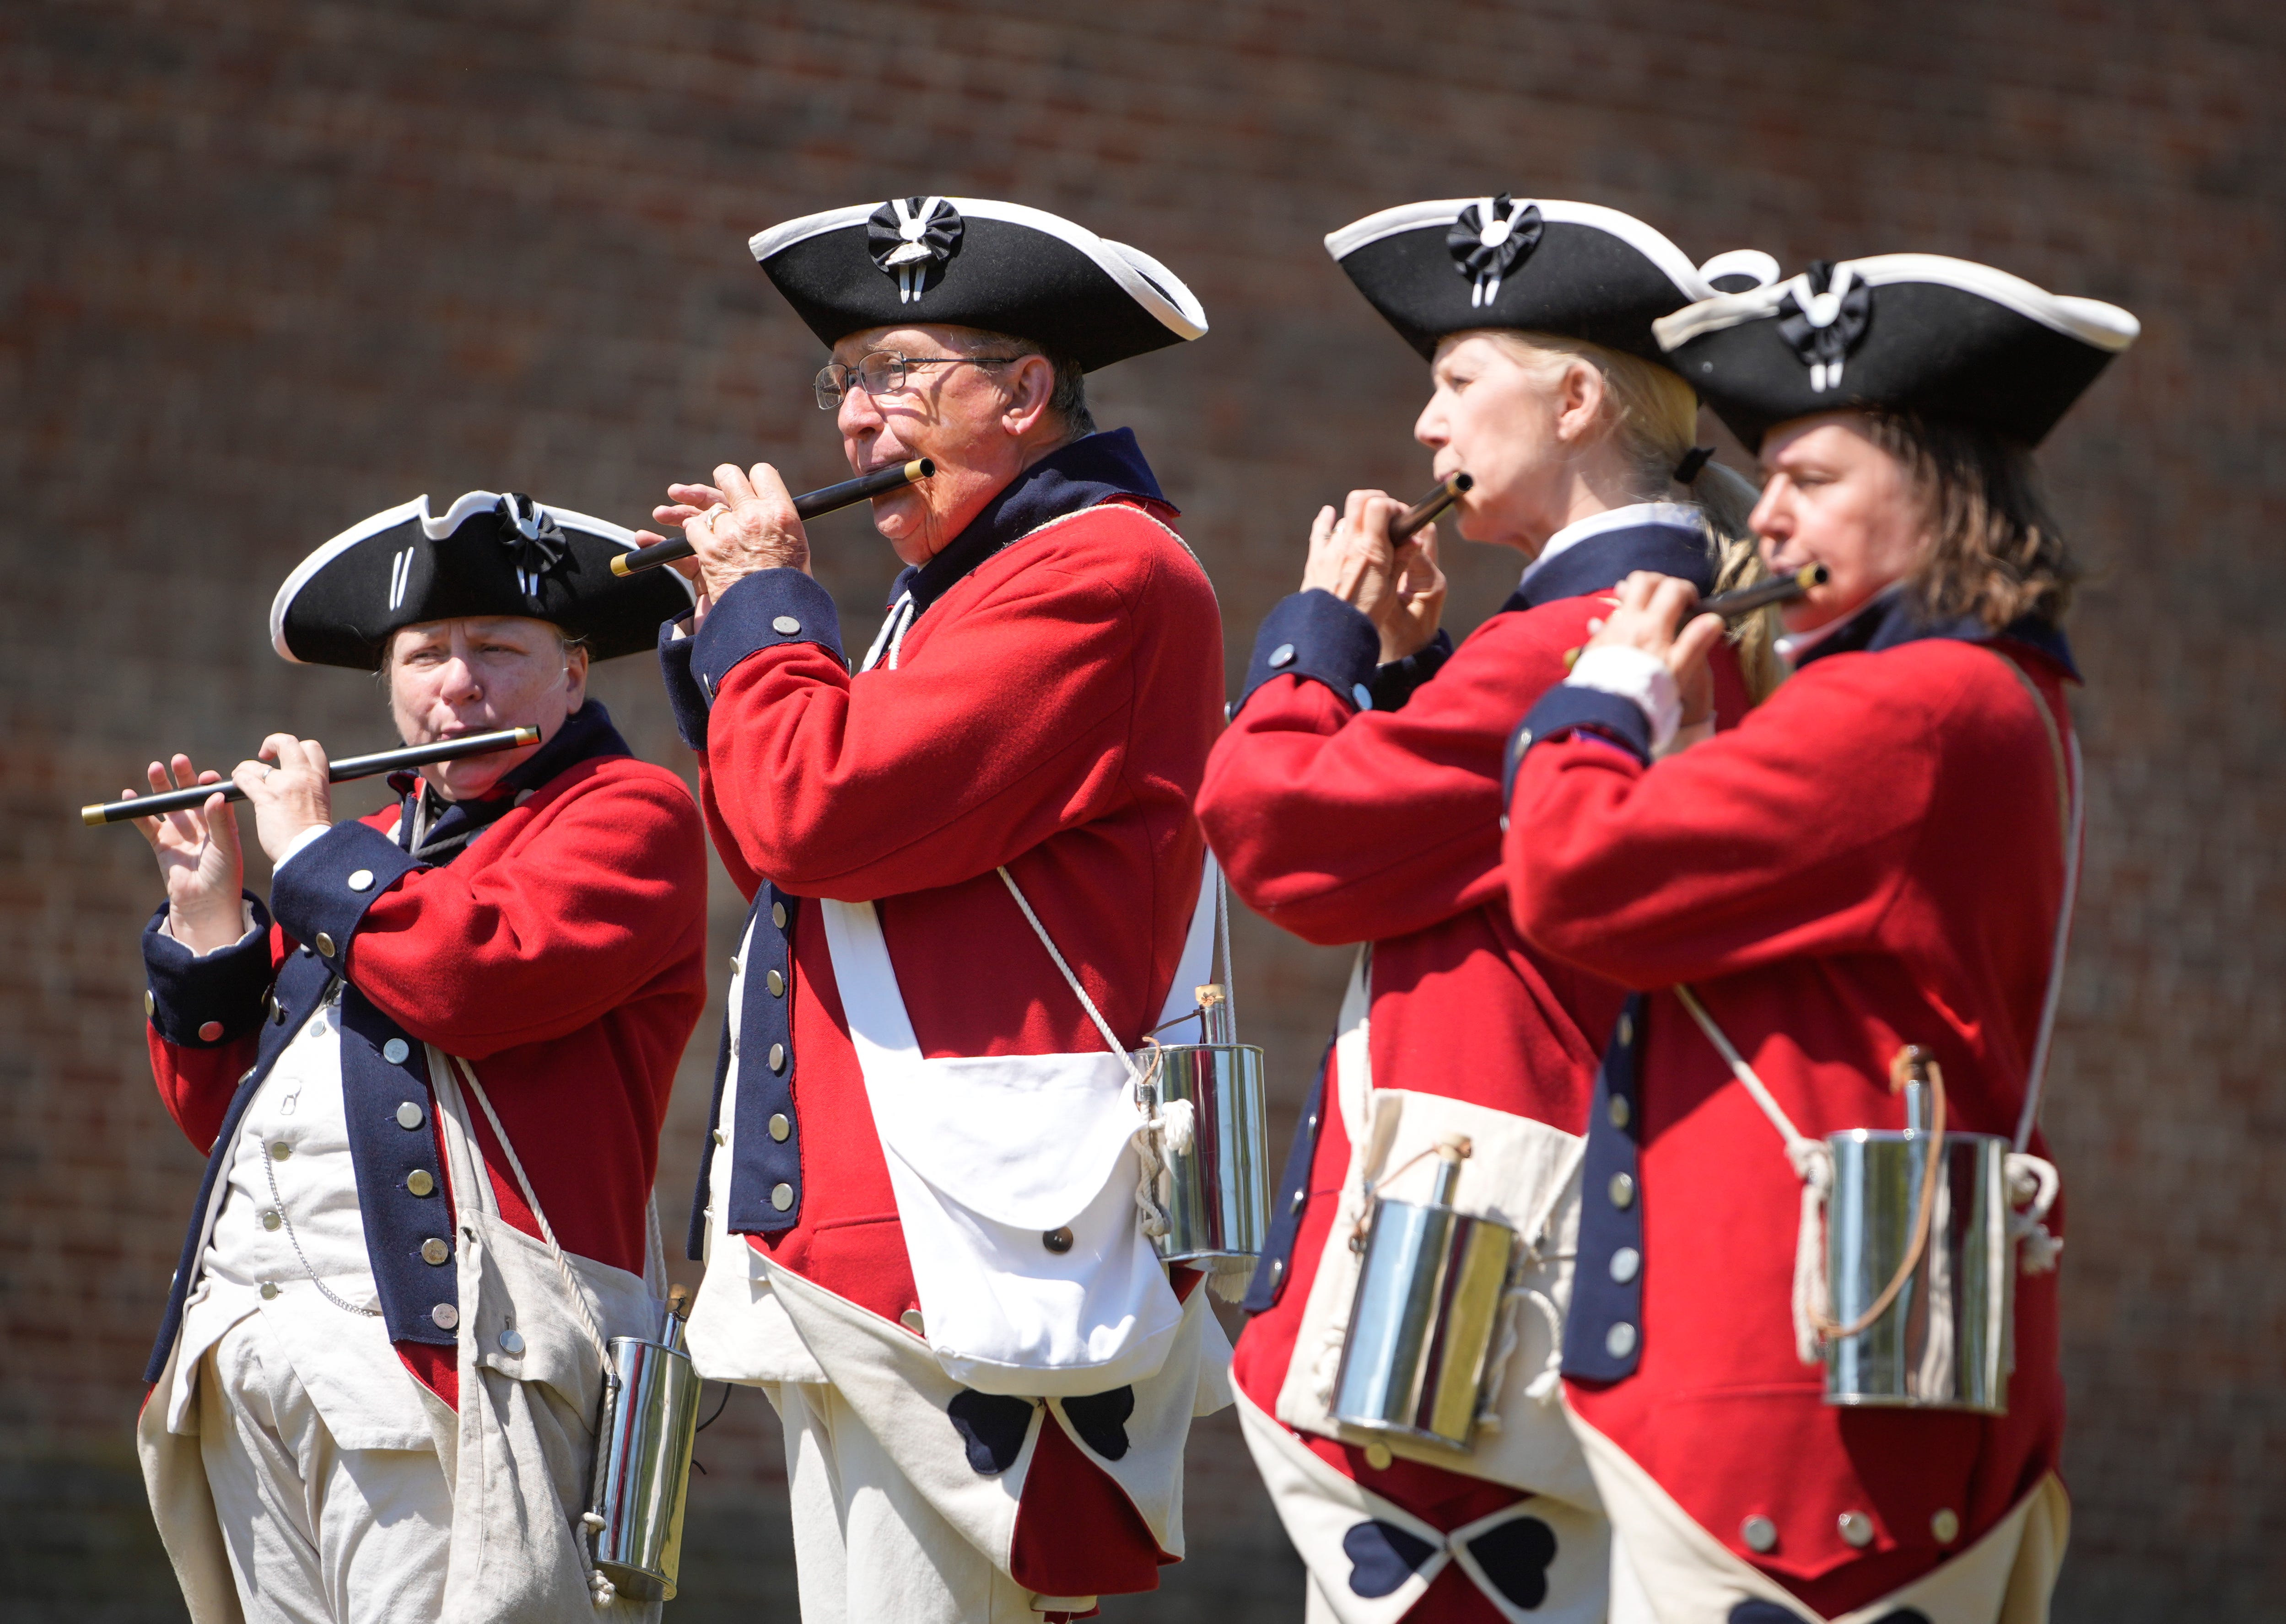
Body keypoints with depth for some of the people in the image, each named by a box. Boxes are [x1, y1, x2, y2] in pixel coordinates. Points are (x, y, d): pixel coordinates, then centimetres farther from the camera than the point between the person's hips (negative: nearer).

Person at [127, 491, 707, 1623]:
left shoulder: (629, 813, 3)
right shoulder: (381, 847, 26)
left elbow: (474, 972, -17)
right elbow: (226, 1109, 25)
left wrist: (310, 851, -2)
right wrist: (206, 918, 12)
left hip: (444, 1335, -7)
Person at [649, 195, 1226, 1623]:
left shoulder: (1104, 571, -10)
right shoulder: (965, 588, 22)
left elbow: (821, 814, -18)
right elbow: (788, 867, 26)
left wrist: (764, 599, -2)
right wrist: (722, 632, 18)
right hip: (847, 1243, 10)